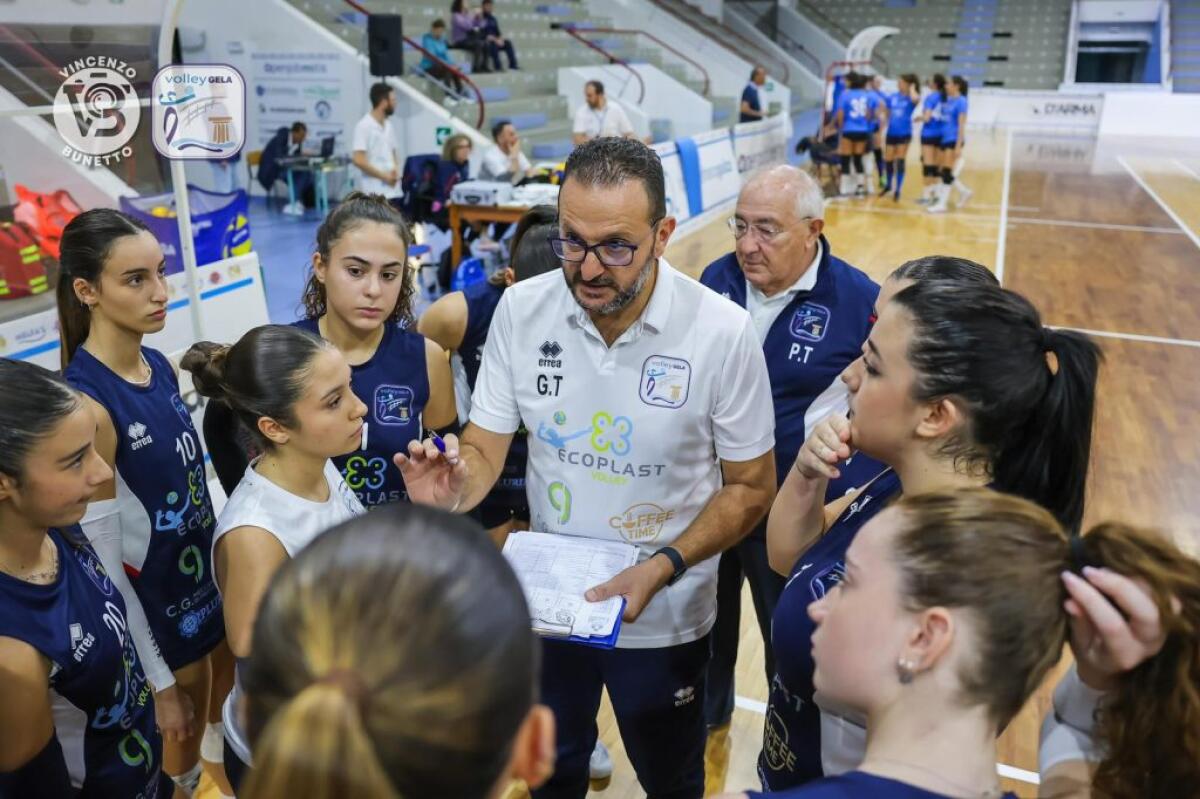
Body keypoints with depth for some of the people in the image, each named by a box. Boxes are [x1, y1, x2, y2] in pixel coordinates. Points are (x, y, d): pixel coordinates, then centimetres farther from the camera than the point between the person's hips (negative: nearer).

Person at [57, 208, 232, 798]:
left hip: (206, 578, 7)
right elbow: (101, 558, -22)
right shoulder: (87, 402, -26)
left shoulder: (159, 367, -4)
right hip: (156, 608, -6)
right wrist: (157, 681, -15)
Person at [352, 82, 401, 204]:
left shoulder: (388, 125, 14)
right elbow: (358, 160, -17)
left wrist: (395, 171, -1)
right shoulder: (364, 126, -11)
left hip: (392, 191, 8)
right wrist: (384, 176, -13)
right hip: (374, 194, -8)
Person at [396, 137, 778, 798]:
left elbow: (750, 486, -11)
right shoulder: (520, 309, -13)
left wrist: (661, 567, -24)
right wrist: (453, 489, -31)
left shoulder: (722, 332, -20)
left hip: (663, 616, -2)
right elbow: (483, 450, -8)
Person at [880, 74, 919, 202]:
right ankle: (888, 185, 32)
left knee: (900, 161, -2)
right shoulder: (892, 97, 5)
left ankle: (897, 190, 8)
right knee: (888, 160, 10)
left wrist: (912, 88, -15)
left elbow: (915, 99, -34)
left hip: (904, 133, -4)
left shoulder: (911, 98, -8)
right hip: (891, 132, 4)